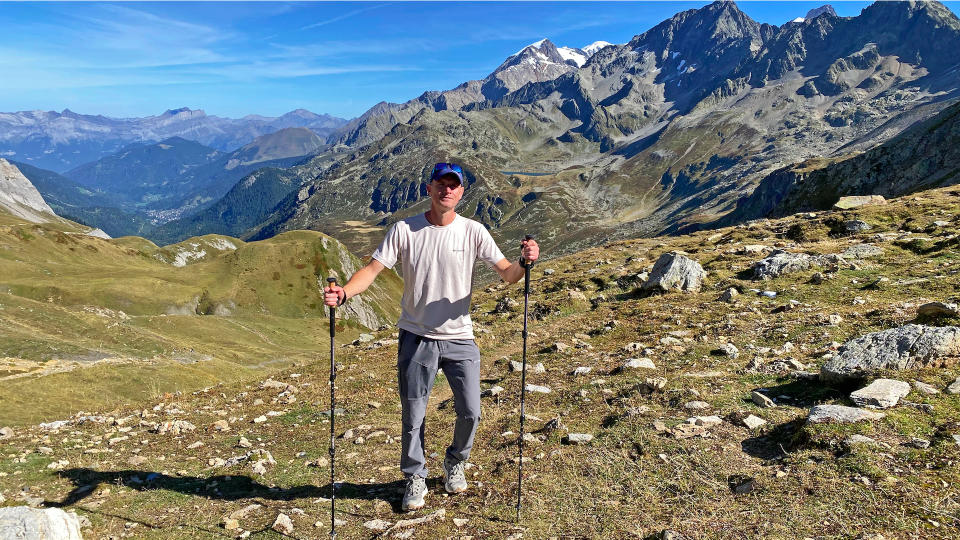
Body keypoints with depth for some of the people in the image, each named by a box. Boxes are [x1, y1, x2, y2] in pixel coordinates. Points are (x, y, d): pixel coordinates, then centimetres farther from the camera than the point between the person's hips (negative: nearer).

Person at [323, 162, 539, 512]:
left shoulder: (473, 232, -5)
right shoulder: (405, 230, -6)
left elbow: (507, 275, -8)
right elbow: (373, 269, -11)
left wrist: (524, 262, -31)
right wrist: (343, 293, -29)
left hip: (460, 338, 1)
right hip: (416, 338, 0)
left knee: (470, 412, 6)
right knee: (412, 417, 9)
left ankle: (455, 463, 36)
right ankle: (415, 479, 32)